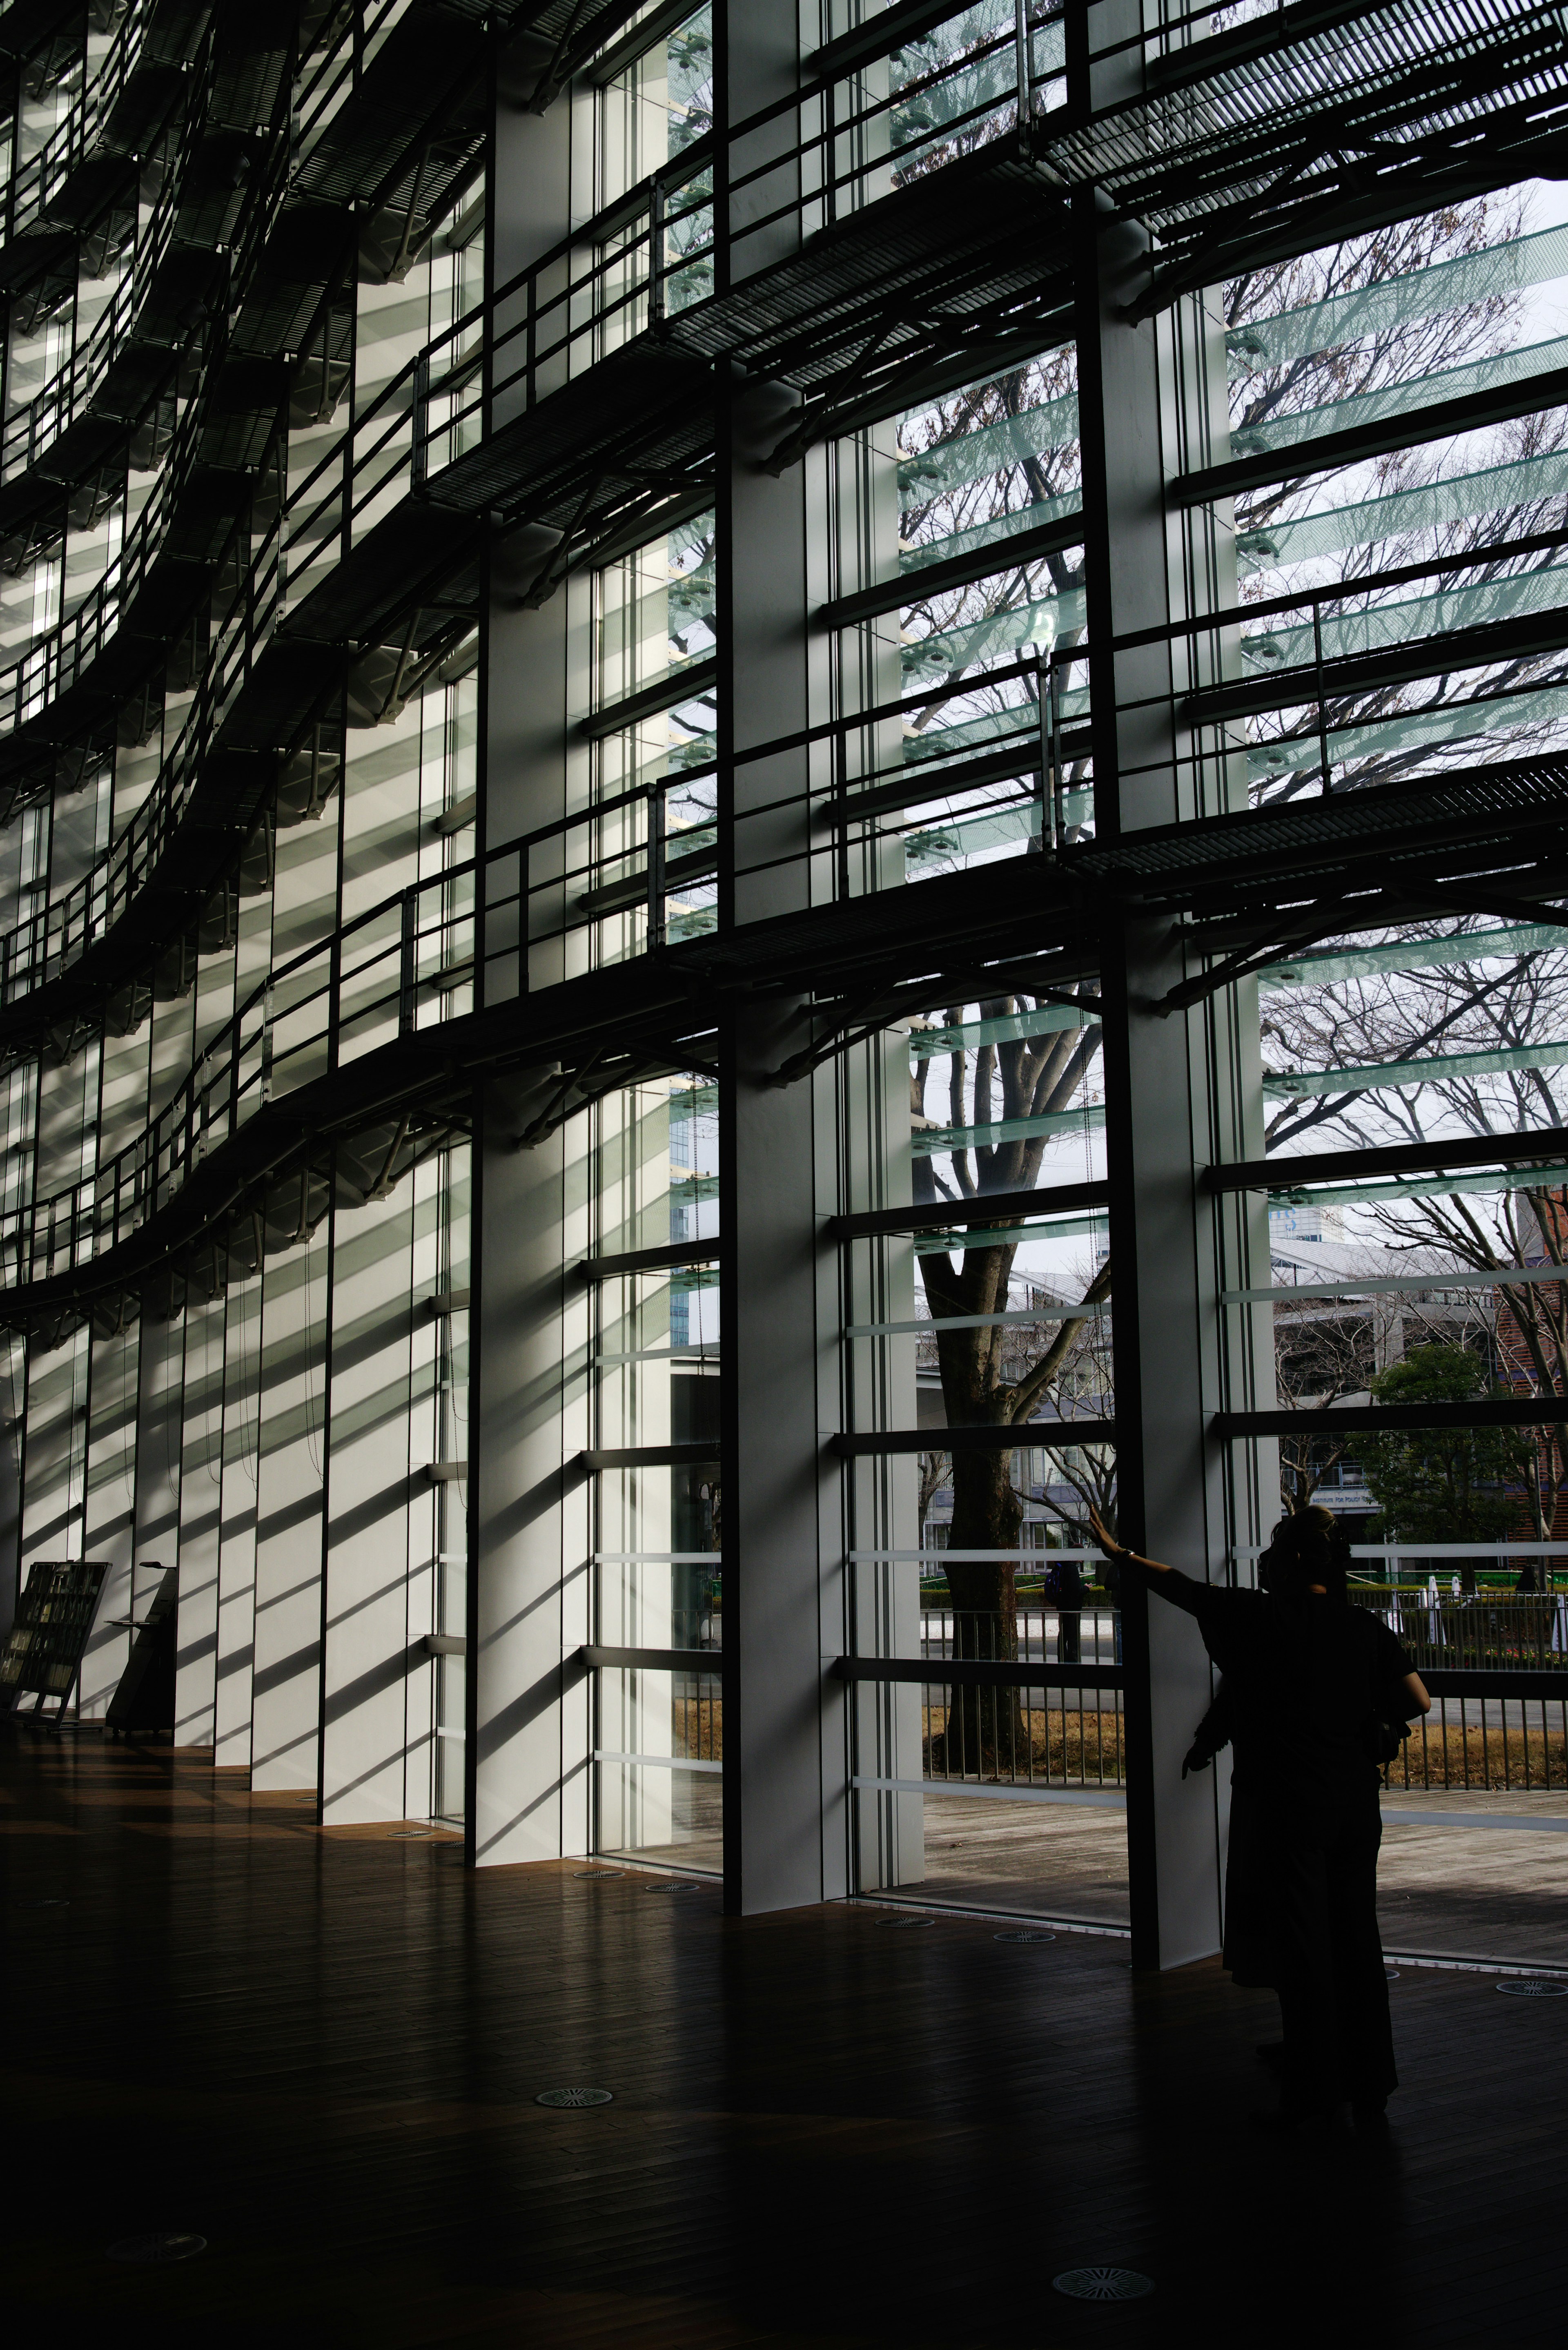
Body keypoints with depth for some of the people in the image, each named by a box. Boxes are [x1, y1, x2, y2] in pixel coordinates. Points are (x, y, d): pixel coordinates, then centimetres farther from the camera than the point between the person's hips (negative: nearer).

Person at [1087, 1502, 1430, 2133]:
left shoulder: (1261, 1618, -9)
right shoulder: (1366, 1627, 2)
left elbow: (1180, 1587, 1)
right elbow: (1418, 1701, -2)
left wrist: (1118, 1553, 14)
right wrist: (1362, 1721, 14)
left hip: (1284, 1802, -5)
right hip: (1355, 1802, 5)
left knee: (1299, 1946, 2)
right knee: (1356, 1941, 11)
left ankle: (1315, 2093, 8)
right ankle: (1369, 2091, 18)